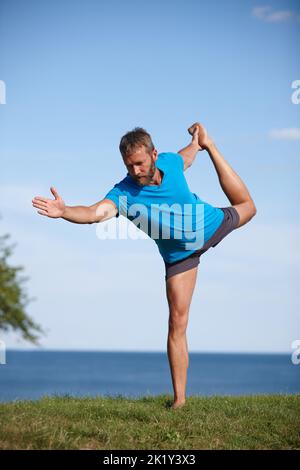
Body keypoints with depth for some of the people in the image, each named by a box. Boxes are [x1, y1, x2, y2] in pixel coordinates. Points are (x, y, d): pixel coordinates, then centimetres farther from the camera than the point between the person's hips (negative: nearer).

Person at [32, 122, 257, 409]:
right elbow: (97, 212, -53)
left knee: (246, 207, 32)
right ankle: (179, 397, -2)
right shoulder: (124, 192, -34)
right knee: (177, 321, -9)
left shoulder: (170, 162, -25)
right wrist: (64, 212, -70)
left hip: (213, 224, 3)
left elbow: (186, 158, 1)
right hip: (180, 255, -3)